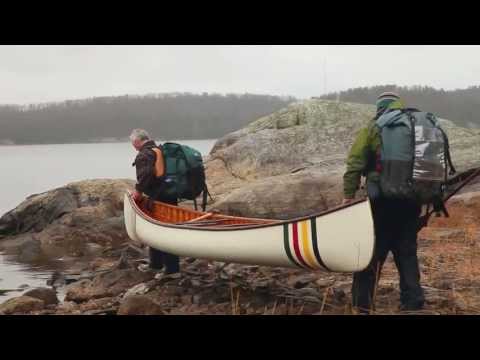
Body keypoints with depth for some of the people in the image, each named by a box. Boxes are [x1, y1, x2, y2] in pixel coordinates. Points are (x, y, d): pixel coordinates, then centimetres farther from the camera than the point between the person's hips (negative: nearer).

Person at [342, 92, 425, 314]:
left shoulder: (373, 129, 1)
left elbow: (355, 164, -6)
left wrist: (348, 194, -3)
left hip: (383, 200, -4)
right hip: (412, 201, 4)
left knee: (373, 251, 1)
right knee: (407, 252, 15)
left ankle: (363, 304, 2)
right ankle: (413, 303, 15)